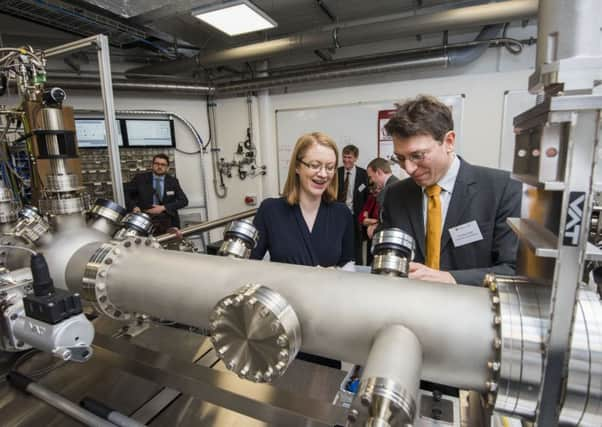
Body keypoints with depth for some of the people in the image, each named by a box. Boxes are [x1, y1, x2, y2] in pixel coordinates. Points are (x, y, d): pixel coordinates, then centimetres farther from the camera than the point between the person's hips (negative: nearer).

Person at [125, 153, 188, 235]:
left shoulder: (173, 181, 6)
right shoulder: (140, 178, 4)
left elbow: (183, 200, -2)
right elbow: (126, 192, 13)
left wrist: (163, 208, -12)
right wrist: (133, 206, -5)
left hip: (168, 221, 1)